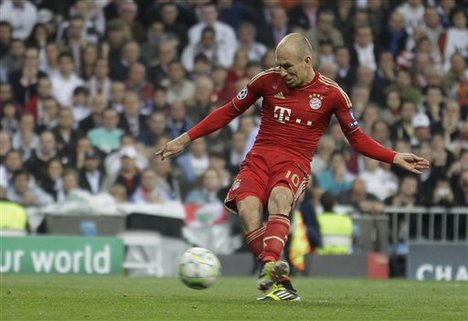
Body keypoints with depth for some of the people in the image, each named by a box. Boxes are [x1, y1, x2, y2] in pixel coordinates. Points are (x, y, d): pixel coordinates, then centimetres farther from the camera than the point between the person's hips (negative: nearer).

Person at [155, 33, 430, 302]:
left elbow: (357, 138, 13)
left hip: (294, 163, -2)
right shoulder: (268, 80, 5)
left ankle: (270, 268, -54)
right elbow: (229, 111, 16)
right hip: (260, 158, 2)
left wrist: (395, 158, 2)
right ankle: (280, 282, -29)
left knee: (279, 197, -37)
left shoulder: (331, 94, 2)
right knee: (247, 208, -30)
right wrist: (187, 138, 14)